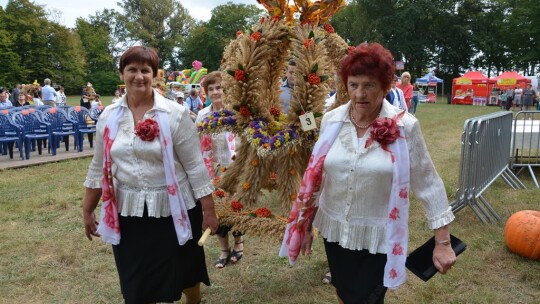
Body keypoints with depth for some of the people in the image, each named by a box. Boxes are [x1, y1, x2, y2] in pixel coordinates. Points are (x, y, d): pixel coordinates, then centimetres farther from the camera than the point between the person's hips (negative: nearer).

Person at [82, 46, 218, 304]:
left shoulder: (174, 114, -10)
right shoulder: (109, 116, 2)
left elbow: (195, 165, -9)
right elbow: (99, 167, 10)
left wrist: (208, 210, -9)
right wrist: (87, 210, 13)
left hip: (174, 209, -3)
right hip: (128, 211, 3)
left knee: (184, 273, 16)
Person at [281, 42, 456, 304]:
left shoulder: (405, 126, -15)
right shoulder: (332, 120, -6)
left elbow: (428, 184, -9)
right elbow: (315, 176, 3)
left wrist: (442, 242, -7)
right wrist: (305, 225, 8)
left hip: (378, 236, -3)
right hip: (334, 229, 4)